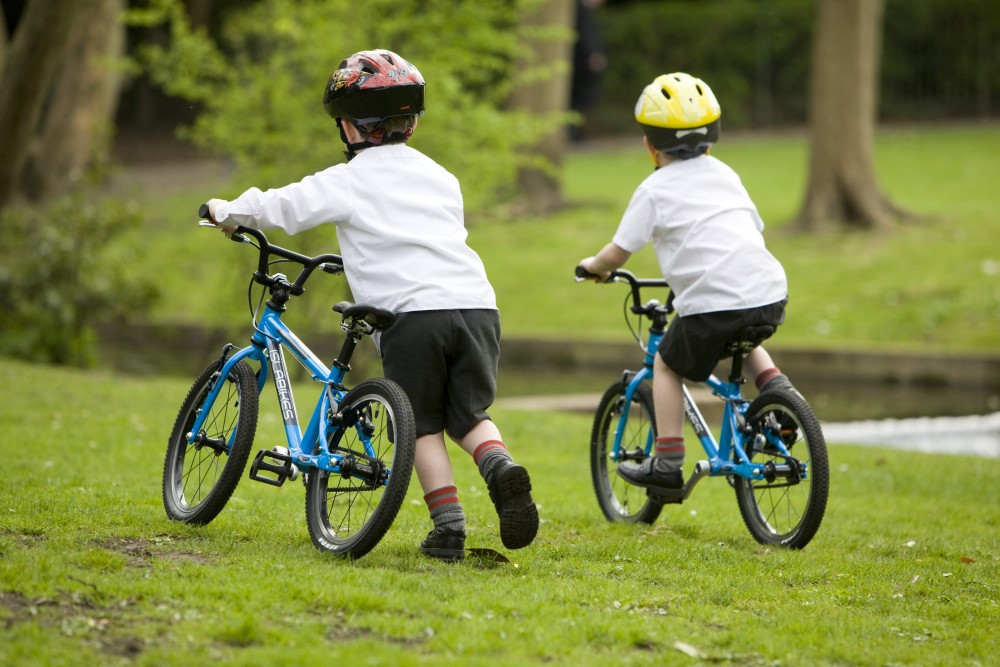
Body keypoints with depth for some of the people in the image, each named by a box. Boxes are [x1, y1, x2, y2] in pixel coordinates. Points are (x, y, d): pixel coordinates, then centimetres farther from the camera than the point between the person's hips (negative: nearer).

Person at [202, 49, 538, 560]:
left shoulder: (347, 182, 5)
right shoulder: (440, 178, 22)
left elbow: (278, 207, 5)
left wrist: (226, 211, 24)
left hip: (412, 312, -4)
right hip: (476, 306, 4)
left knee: (423, 424, 9)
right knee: (469, 416, 17)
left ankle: (448, 524, -1)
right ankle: (502, 467, -12)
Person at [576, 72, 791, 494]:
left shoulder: (655, 189, 4)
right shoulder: (724, 175, 20)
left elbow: (618, 254, 4)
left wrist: (593, 265, 26)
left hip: (713, 302, -5)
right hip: (770, 294, 5)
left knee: (666, 365, 17)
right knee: (741, 341, 38)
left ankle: (667, 463, 12)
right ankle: (772, 383, 13)